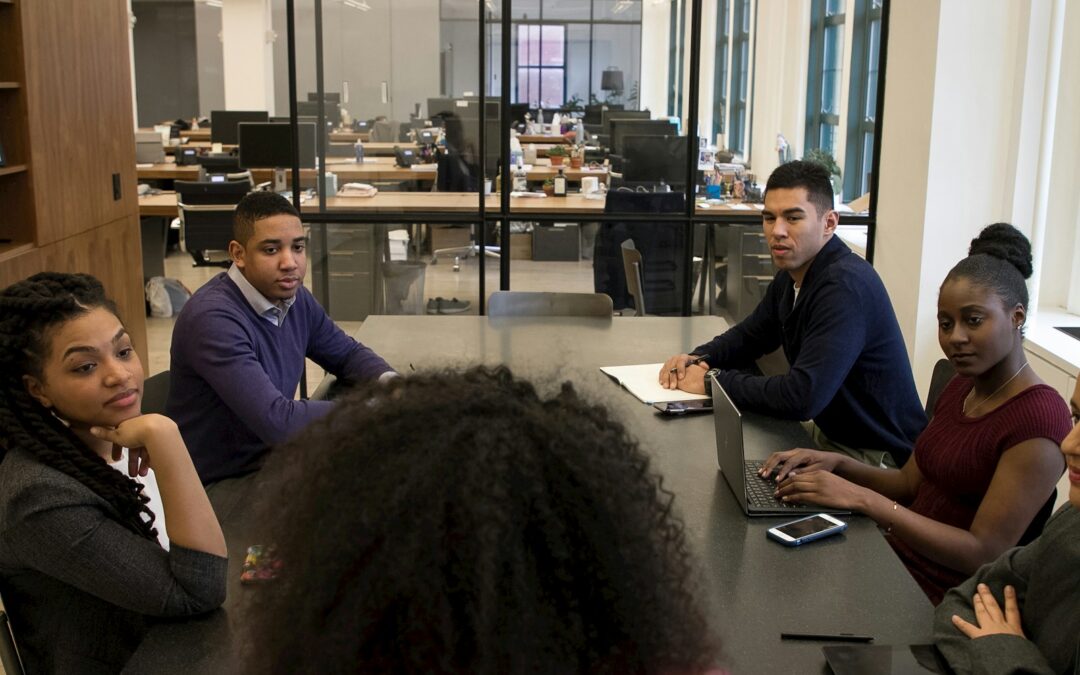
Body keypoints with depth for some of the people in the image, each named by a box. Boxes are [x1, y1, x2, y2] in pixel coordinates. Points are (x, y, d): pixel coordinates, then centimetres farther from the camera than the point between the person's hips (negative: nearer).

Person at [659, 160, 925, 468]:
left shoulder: (845, 285, -25)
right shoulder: (791, 275, 4)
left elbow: (802, 397, -32)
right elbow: (750, 335, 20)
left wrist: (713, 381, -20)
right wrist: (698, 359, -1)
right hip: (831, 436, 8)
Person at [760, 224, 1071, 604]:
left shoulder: (1038, 418, -18)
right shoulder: (961, 387, 10)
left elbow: (984, 553, -20)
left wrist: (861, 498, -25)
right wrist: (836, 463, -3)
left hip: (940, 598, -8)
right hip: (900, 558, 8)